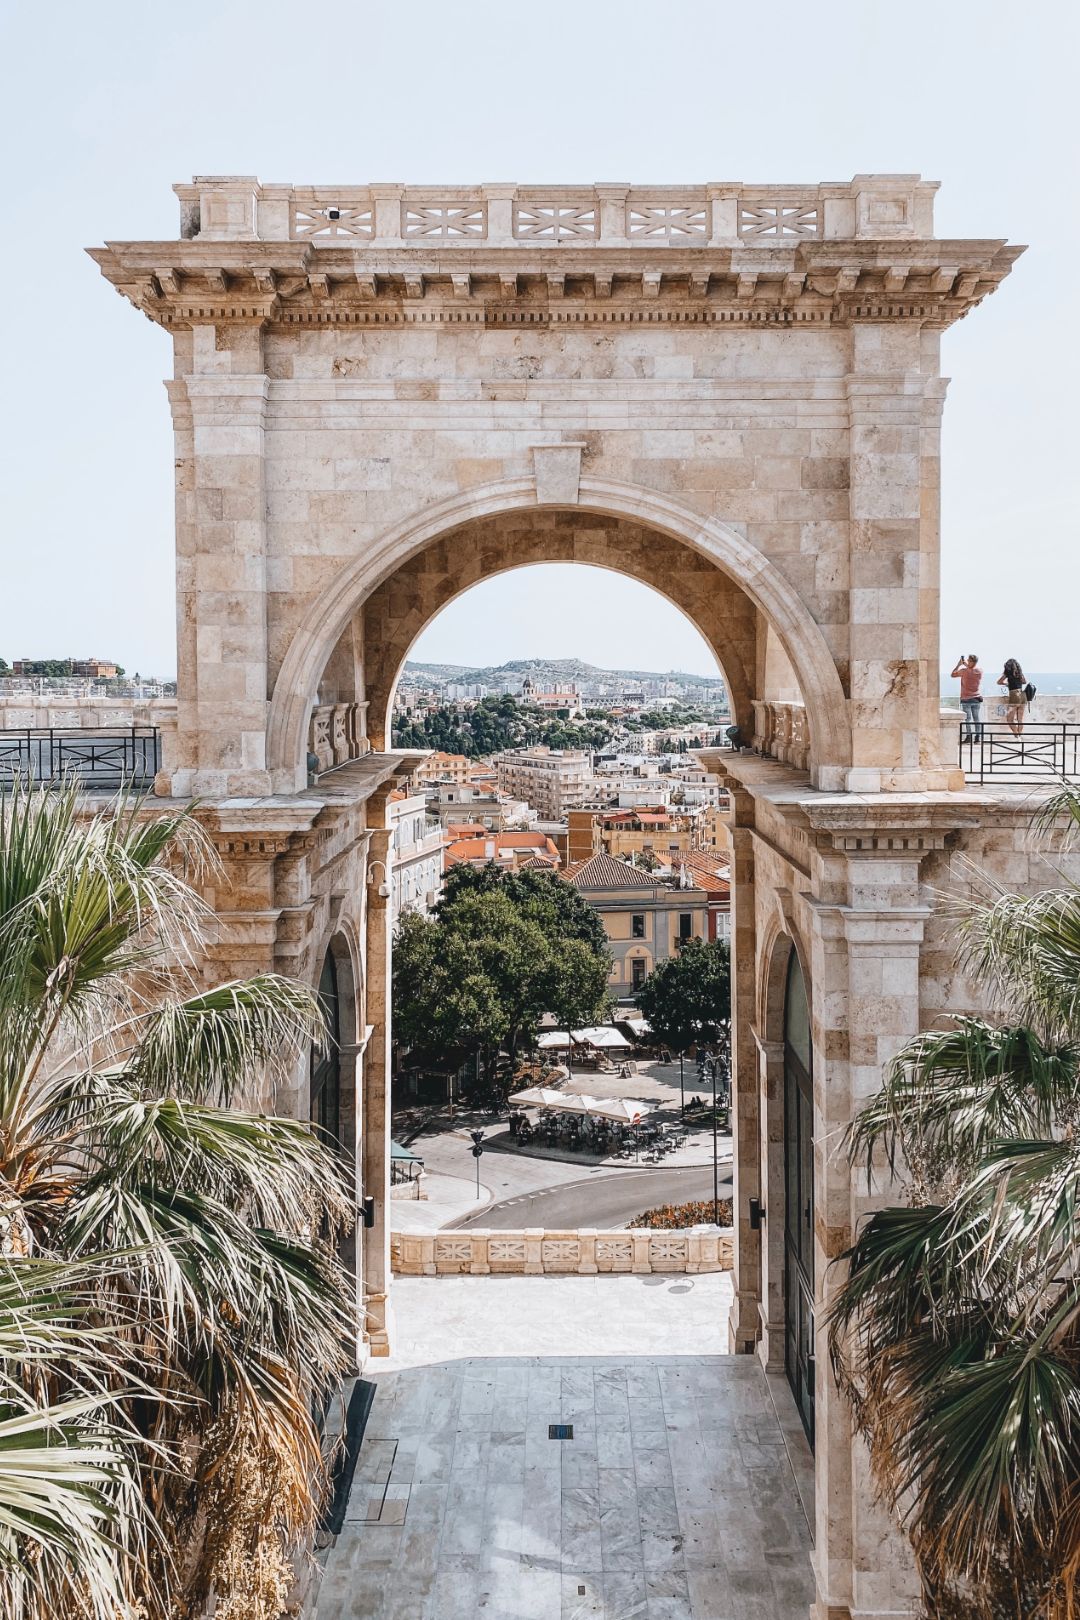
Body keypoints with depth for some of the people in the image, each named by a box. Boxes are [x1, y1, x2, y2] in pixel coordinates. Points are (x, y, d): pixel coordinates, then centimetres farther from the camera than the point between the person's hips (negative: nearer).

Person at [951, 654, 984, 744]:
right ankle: (978, 737, 6)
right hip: (976, 699, 4)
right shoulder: (980, 671, 0)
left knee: (968, 719, -2)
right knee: (976, 718, 6)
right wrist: (966, 665, 19)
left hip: (966, 699, -4)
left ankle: (969, 737, -5)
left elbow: (953, 675, 0)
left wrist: (959, 665, 6)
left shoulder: (964, 671, -14)